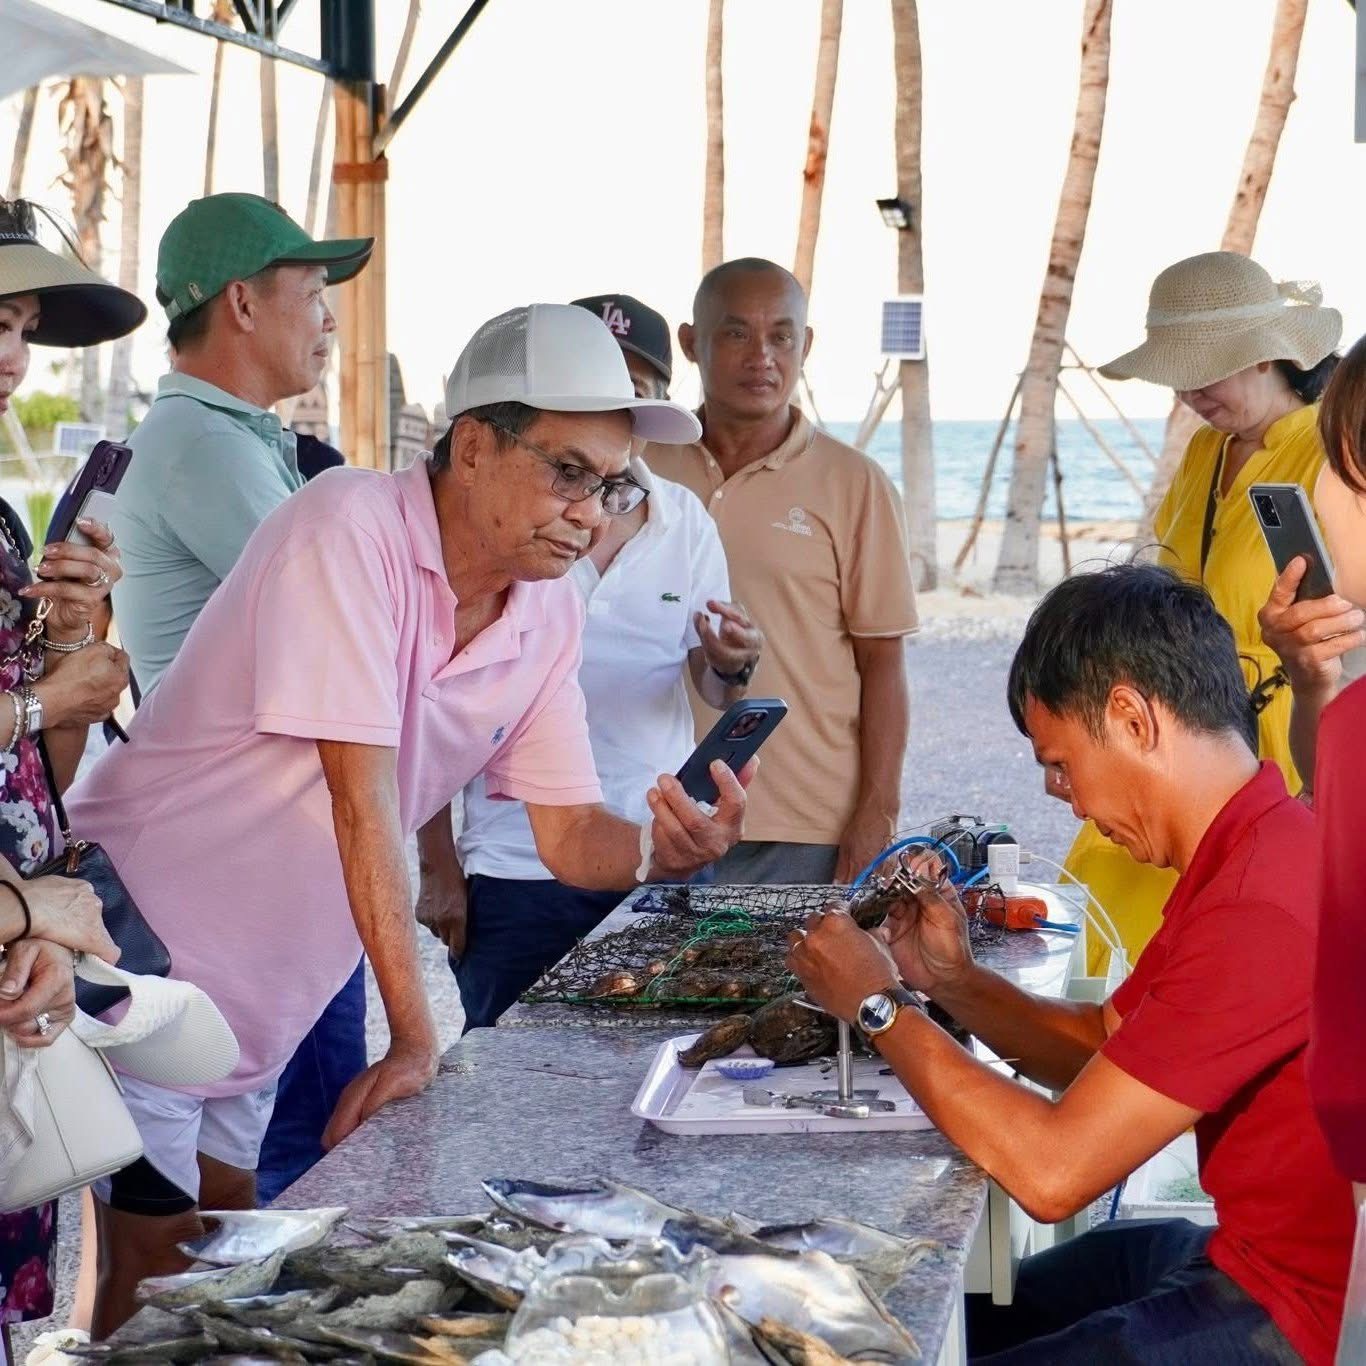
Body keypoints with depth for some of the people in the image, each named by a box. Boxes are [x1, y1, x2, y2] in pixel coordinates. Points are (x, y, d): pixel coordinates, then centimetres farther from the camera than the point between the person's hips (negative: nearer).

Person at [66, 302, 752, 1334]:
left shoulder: (552, 611, 0)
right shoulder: (353, 528, -23)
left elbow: (568, 831, 0)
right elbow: (361, 795, -27)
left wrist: (660, 850, -23)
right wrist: (417, 1037, -28)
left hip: (257, 1006, 8)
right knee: (154, 1272, -5)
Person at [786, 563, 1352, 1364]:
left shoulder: (1266, 906, -28)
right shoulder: (1253, 848, 7)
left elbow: (1052, 1170, -25)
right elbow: (1103, 1045, 15)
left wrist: (879, 1004, -13)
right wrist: (952, 981, -1)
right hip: (1246, 1258, 10)